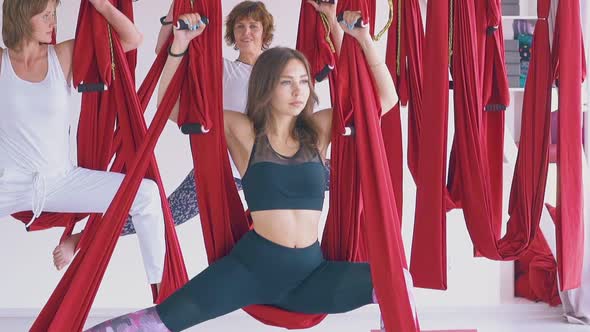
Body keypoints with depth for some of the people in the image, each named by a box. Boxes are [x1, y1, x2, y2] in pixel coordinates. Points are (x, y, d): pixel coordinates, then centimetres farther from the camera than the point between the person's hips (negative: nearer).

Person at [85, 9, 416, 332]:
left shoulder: (318, 130, 6)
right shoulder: (244, 132, 0)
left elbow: (386, 98, 5)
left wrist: (364, 38, -5)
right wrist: (180, 45, -11)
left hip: (312, 270, 3)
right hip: (252, 265, -2)